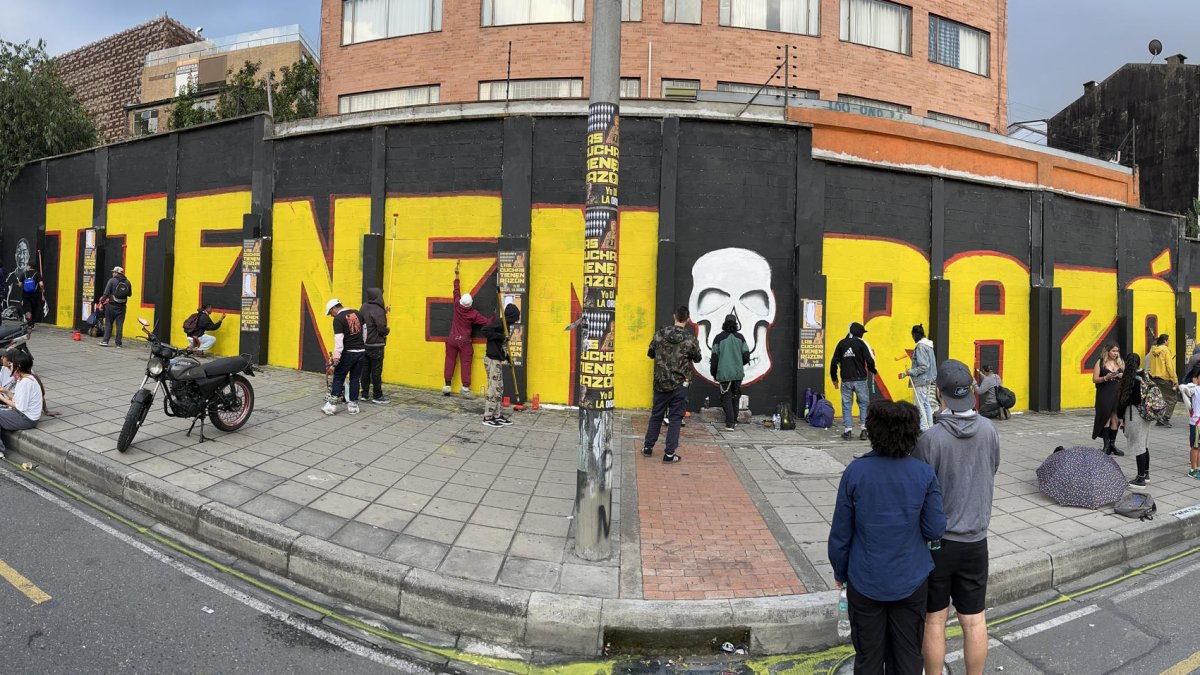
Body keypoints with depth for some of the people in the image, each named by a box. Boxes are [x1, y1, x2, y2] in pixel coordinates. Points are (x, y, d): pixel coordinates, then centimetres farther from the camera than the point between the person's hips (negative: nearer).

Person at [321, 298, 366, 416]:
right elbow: (364, 330, 15)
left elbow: (339, 339, -17)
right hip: (361, 351, 6)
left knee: (338, 378, 4)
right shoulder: (357, 313, 8)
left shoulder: (338, 319, -11)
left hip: (348, 353, -5)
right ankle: (353, 405, 12)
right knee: (355, 379, 10)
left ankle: (332, 405, 4)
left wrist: (337, 356, -16)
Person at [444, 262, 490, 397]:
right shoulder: (474, 314, -13)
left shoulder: (457, 306, -7)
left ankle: (447, 386, 7)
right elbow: (487, 322, -10)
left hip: (452, 339, 3)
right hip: (464, 341, -3)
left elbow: (456, 290, 4)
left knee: (449, 361, 8)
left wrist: (456, 274, 14)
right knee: (465, 364, -1)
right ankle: (465, 388, -5)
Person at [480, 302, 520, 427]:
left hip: (498, 360, 10)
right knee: (493, 389, -5)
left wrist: (508, 358, 19)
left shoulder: (505, 324, 13)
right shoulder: (500, 322, -15)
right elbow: (485, 330, -29)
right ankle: (488, 418, 2)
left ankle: (496, 415, 22)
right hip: (492, 360, -10)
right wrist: (501, 336, -26)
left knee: (499, 389, 14)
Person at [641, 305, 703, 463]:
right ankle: (669, 454, 6)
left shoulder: (660, 333, -4)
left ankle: (648, 447, 26)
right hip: (680, 385, -3)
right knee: (675, 418, 5)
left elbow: (650, 353, 7)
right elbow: (697, 358, 3)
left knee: (656, 415, 17)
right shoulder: (691, 339, -12)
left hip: (660, 383, 3)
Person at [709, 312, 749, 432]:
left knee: (726, 398, 1)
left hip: (724, 373, -3)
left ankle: (730, 423, -8)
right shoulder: (740, 337, 2)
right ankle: (734, 421, 24)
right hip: (738, 373, 3)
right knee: (735, 397, 18)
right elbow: (746, 356, 3)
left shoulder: (719, 338, -5)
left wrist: (713, 373, 7)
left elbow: (714, 357, -4)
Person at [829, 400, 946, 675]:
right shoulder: (924, 474, -12)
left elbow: (840, 533, -7)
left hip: (865, 581, -1)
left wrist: (840, 572, 7)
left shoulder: (855, 472, -15)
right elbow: (935, 530, -7)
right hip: (911, 580, 1)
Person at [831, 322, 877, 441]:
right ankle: (864, 429, 5)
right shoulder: (861, 343, -4)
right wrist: (872, 371, 11)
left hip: (846, 380, 2)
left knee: (847, 405, 6)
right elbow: (870, 360, -10)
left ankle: (848, 431, 4)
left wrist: (834, 378, 16)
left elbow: (834, 362, 6)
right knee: (864, 404, 8)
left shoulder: (841, 343, 6)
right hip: (860, 380, -2)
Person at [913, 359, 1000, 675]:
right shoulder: (988, 430, -7)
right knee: (974, 620, 14)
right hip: (975, 538, 4)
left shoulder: (930, 438, -20)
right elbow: (991, 474, 8)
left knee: (935, 619, 11)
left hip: (937, 541, -3)